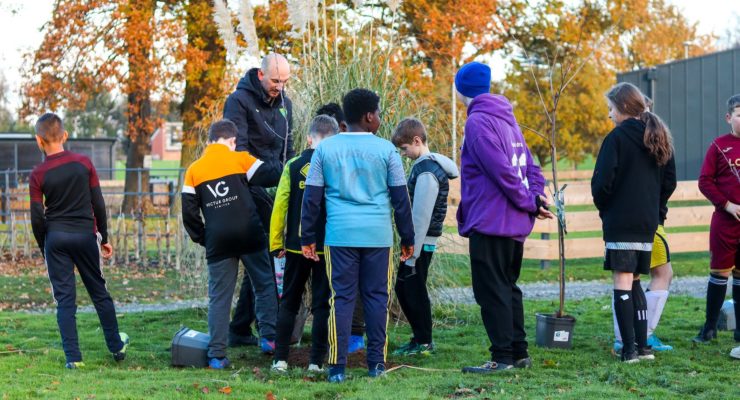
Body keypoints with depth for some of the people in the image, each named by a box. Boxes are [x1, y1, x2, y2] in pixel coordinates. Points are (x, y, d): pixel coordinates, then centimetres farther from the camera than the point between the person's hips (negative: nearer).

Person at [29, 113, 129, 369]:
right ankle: (116, 346, 26)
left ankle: (73, 357, 0)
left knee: (65, 298, 3)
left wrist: (44, 249, 8)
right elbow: (99, 204, 1)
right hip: (85, 234, 2)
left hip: (55, 238, -2)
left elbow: (37, 218, -5)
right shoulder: (83, 164, -2)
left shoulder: (38, 175, -8)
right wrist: (104, 238, 11)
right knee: (99, 292, 15)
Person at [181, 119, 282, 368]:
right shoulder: (240, 160, 2)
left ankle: (217, 355, 0)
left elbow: (189, 211, 6)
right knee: (265, 285, 14)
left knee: (219, 297, 5)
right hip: (249, 236, -2)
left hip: (217, 242, 2)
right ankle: (270, 336, 7)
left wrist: (202, 238, 16)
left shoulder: (194, 170, 9)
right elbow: (270, 175, -1)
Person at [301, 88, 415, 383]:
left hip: (340, 234, 1)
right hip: (378, 234, -1)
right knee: (376, 297, 7)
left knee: (341, 297, 2)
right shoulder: (385, 149, 1)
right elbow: (400, 198, 4)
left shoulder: (325, 149, 4)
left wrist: (308, 238, 11)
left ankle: (337, 366, -2)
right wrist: (408, 239, 12)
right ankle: (376, 363, 9)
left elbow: (312, 198, 5)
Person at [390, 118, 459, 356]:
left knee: (414, 290, -1)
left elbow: (421, 216, -21)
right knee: (403, 288, 15)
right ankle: (420, 338, 22)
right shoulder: (425, 165, 13)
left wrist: (412, 253, -19)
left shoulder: (427, 172, -18)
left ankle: (424, 343, 8)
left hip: (421, 243, -10)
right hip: (416, 242, 10)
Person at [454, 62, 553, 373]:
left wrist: (529, 202, -10)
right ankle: (519, 353, 18)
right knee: (508, 288, 15)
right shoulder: (506, 118, 16)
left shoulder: (478, 121, -12)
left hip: (490, 222, -9)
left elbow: (501, 170, -19)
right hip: (516, 224, 9)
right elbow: (528, 164, 13)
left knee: (492, 291, -4)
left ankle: (503, 356, -4)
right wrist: (534, 198, -1)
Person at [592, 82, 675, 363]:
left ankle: (629, 348, -8)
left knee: (622, 283, -5)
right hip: (648, 223, 7)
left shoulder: (617, 138, -10)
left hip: (620, 221, -7)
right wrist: (654, 207, 17)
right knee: (634, 282, 15)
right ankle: (642, 345, 13)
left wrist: (603, 207, 2)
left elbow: (602, 182, -15)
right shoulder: (658, 139, 11)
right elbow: (669, 183, 14)